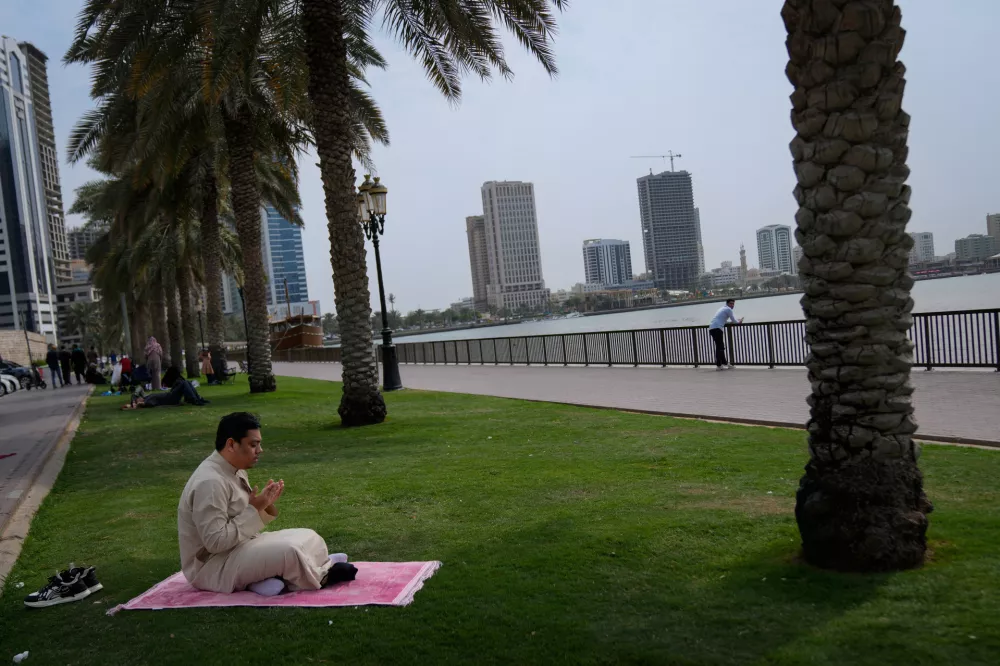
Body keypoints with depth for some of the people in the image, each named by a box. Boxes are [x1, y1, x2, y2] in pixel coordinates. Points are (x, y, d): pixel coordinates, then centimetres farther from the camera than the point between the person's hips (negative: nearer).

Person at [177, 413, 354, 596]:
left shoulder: (235, 470, 6)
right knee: (289, 551, -25)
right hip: (213, 566, -10)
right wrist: (254, 509, -23)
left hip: (239, 547, 10)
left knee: (309, 538, 6)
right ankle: (322, 575, -1)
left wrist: (265, 505, -6)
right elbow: (216, 541, -27)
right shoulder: (210, 482, -25)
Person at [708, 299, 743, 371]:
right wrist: (739, 322, 25)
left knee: (720, 347, 13)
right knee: (720, 347, -8)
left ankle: (724, 363, 18)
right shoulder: (728, 309, -1)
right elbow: (734, 321, 4)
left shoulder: (723, 308, 28)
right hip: (717, 328, -10)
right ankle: (719, 365, -10)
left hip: (711, 328, 10)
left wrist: (737, 321, 34)